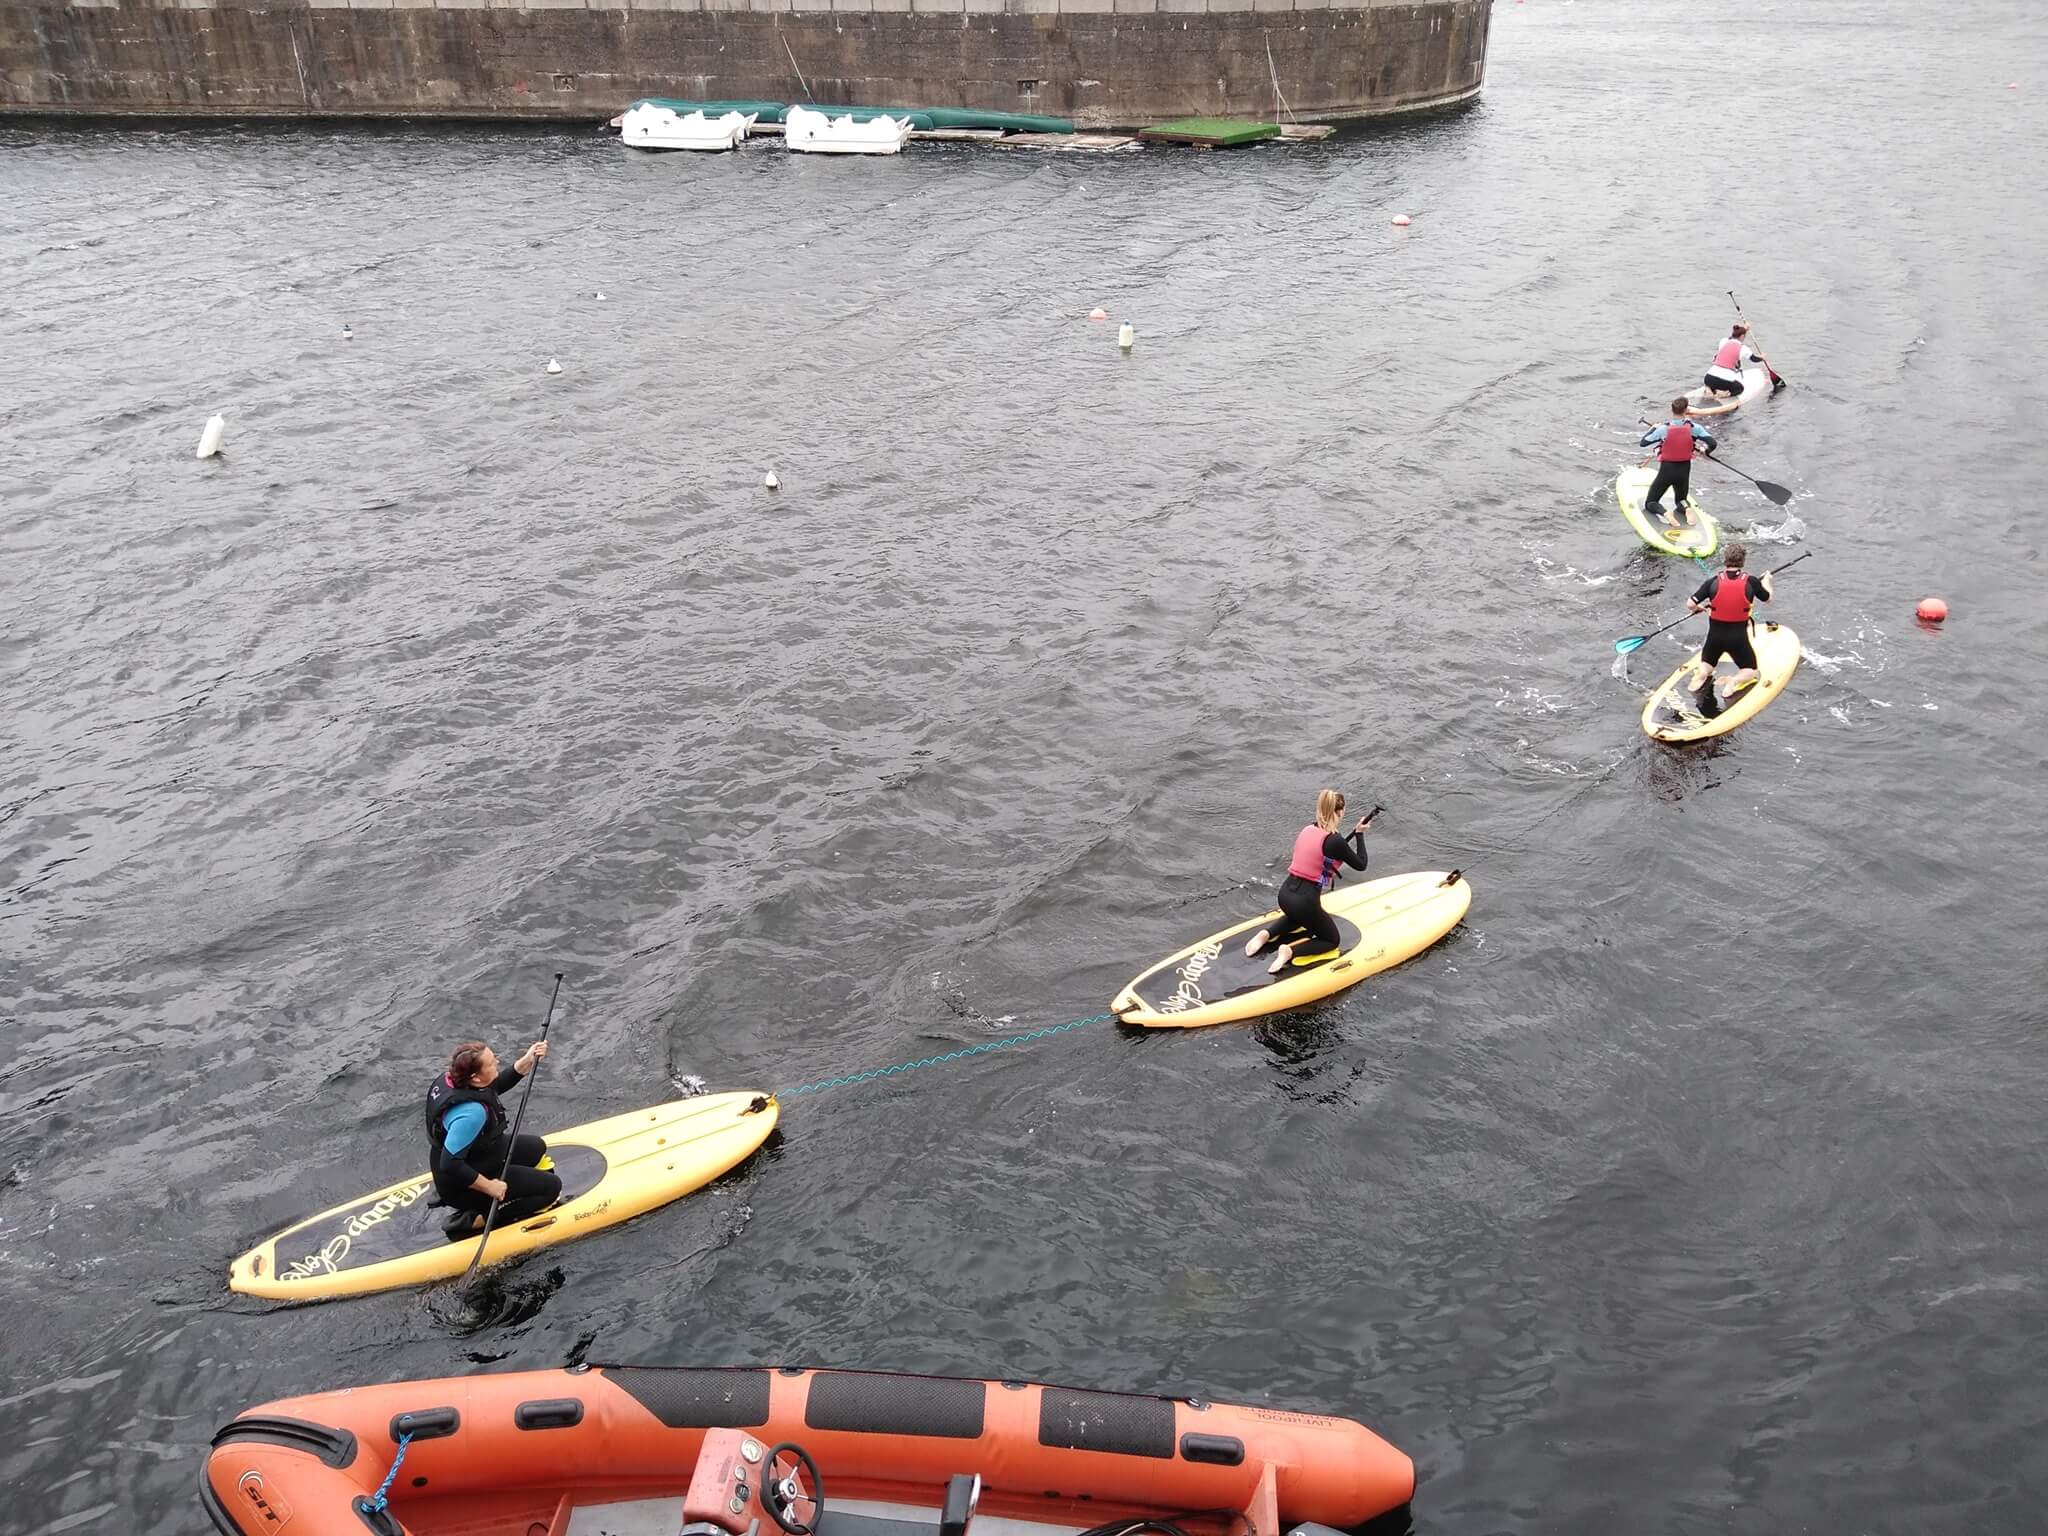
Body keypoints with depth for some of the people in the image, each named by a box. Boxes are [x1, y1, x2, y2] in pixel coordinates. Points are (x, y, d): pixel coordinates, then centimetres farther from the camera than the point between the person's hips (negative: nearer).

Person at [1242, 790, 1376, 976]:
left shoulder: (1307, 830, 5)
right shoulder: (1334, 840, -16)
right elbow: (1360, 864, -1)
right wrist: (1359, 834, 9)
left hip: (1286, 893, 7)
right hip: (1305, 900, -7)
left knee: (1298, 917, 41)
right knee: (1332, 940, 16)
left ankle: (1267, 934, 15)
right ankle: (1290, 951, -10)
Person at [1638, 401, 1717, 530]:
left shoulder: (1663, 429, -17)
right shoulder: (1694, 428, -11)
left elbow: (1643, 442, -7)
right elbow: (1713, 444, -12)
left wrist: (1653, 428, 9)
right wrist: (1705, 451, 11)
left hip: (1666, 471, -3)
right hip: (1684, 471, 3)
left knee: (1649, 503, 8)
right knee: (1680, 500, 27)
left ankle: (1665, 513, -26)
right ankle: (1686, 508, -11)